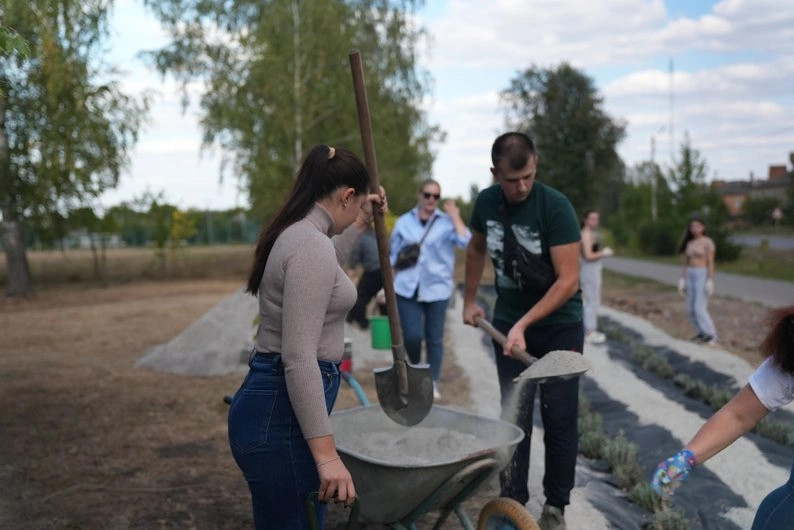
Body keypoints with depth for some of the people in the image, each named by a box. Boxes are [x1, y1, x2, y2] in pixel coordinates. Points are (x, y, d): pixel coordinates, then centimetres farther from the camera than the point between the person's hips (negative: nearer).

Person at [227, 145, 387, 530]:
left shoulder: (295, 235, 11)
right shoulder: (311, 244, -19)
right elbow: (298, 356, -25)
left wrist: (360, 225, 35)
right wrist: (326, 453, -25)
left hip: (276, 406, 10)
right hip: (280, 414, -10)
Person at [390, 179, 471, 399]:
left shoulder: (447, 222, 0)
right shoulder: (403, 222, 6)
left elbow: (466, 242, -18)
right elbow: (393, 256, 11)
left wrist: (455, 216, -15)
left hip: (437, 288, -1)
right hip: (407, 289, 1)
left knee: (435, 337, 5)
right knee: (412, 336, -4)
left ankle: (432, 382, 17)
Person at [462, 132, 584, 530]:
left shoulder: (555, 207, -21)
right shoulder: (487, 202, -5)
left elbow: (568, 280, -24)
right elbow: (477, 249, 16)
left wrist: (524, 324, -27)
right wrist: (469, 299, 17)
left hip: (559, 325, -4)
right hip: (507, 324, 4)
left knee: (559, 417, 2)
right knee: (513, 415, 6)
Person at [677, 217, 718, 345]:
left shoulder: (707, 242, -8)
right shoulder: (689, 243, 11)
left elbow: (710, 263, -12)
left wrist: (710, 281, -18)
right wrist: (682, 280, 7)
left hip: (703, 275, -7)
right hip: (690, 276, 7)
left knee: (699, 308, -13)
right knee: (691, 309, 5)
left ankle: (711, 336, -4)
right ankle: (702, 333, 18)